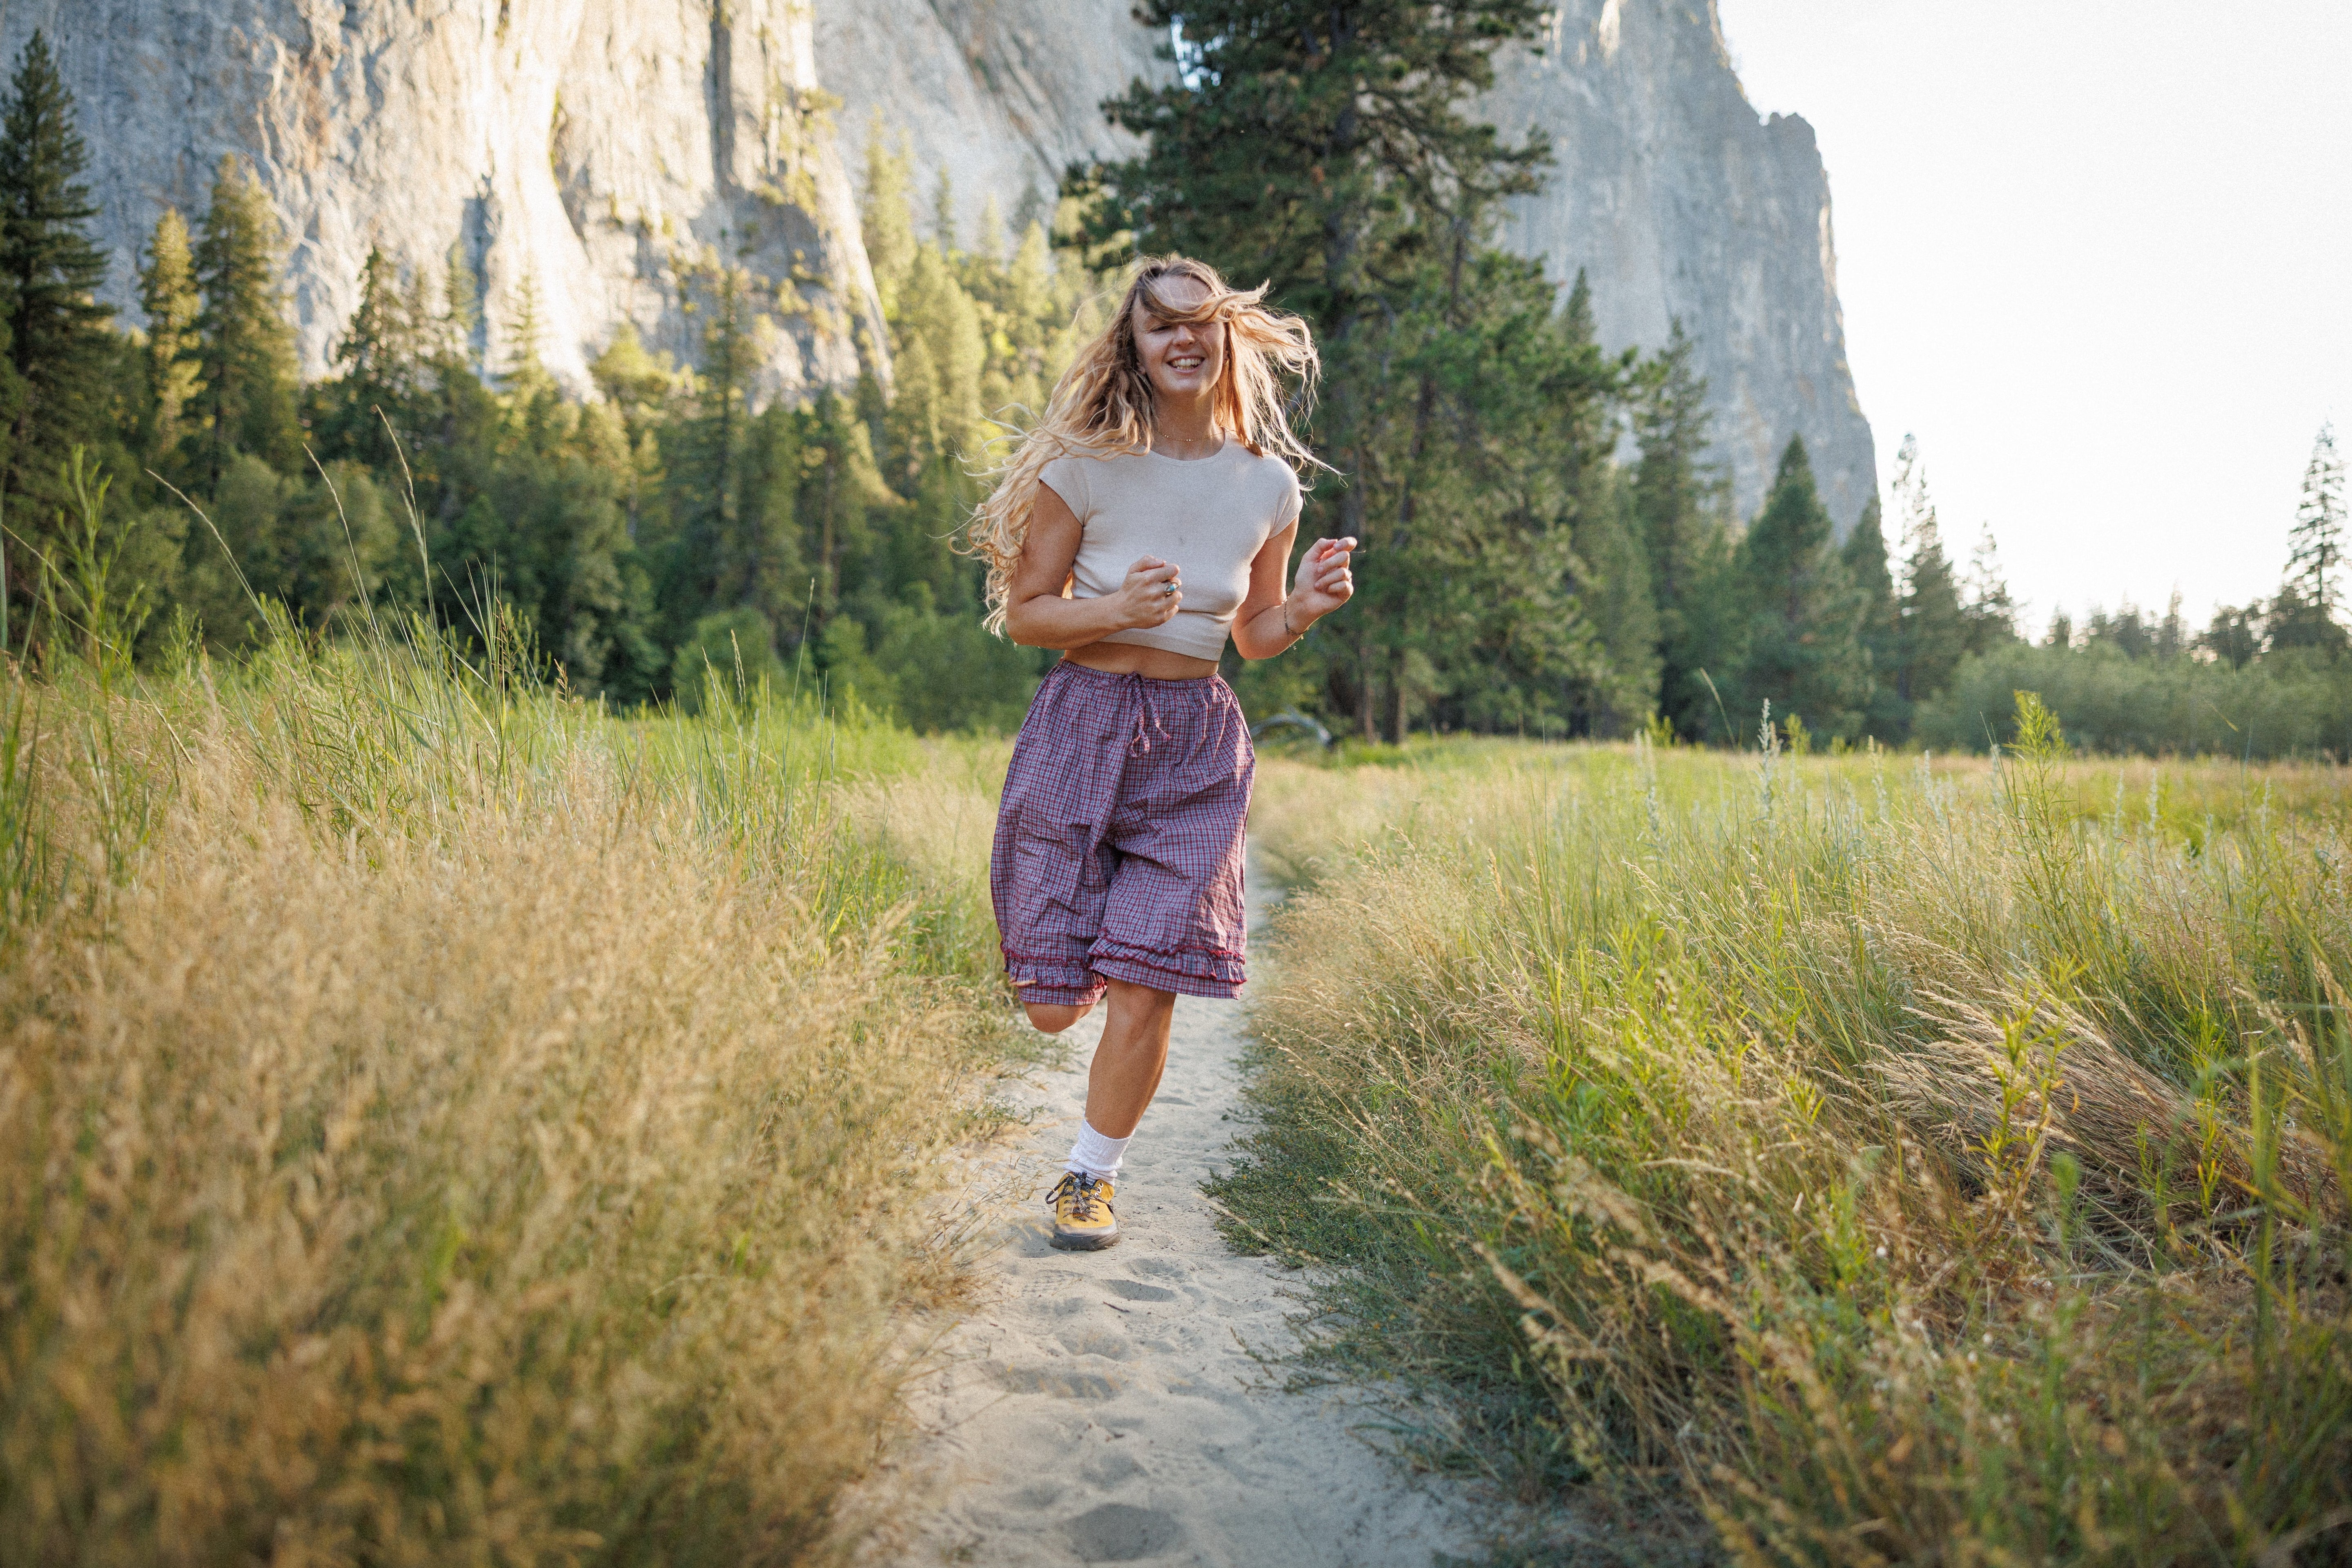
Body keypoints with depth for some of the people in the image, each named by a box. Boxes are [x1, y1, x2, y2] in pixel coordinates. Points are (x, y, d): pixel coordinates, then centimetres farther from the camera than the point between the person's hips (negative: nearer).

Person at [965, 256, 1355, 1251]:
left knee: (1145, 994, -7)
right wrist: (1119, 607, -19)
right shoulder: (1086, 464, -5)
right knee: (1052, 1007, 1)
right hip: (1082, 723, -1)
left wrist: (1307, 607, -8)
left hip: (1196, 745, 1)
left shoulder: (1269, 485, 3)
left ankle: (1090, 1174, 19)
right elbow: (1025, 612, 0)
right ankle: (1074, 952, 41)